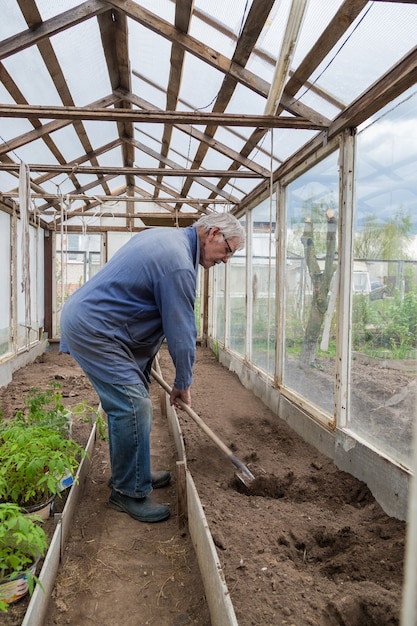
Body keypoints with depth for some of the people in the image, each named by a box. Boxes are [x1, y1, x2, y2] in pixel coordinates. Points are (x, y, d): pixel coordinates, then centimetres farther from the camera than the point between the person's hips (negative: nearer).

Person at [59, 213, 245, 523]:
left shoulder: (164, 236, 11)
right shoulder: (179, 264, -21)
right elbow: (181, 331, -15)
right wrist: (183, 384, 0)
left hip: (83, 317, 11)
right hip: (93, 330, -11)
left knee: (129, 403, 15)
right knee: (133, 406, -9)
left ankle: (134, 473, 28)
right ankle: (130, 492, 6)